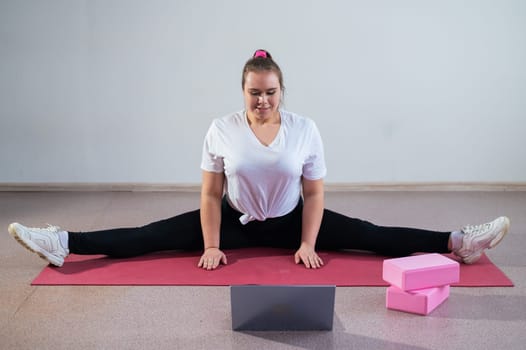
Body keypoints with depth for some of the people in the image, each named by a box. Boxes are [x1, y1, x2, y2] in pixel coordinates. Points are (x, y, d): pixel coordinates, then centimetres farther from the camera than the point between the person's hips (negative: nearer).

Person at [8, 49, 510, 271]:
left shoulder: (305, 129, -14)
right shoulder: (221, 129, -13)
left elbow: (314, 193, -10)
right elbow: (210, 194, -9)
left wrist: (307, 245, -17)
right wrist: (211, 246, -15)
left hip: (290, 222, 0)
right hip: (236, 220, 0)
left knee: (367, 235, -12)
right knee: (155, 235, -11)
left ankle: (457, 242, -15)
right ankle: (66, 244, -15)